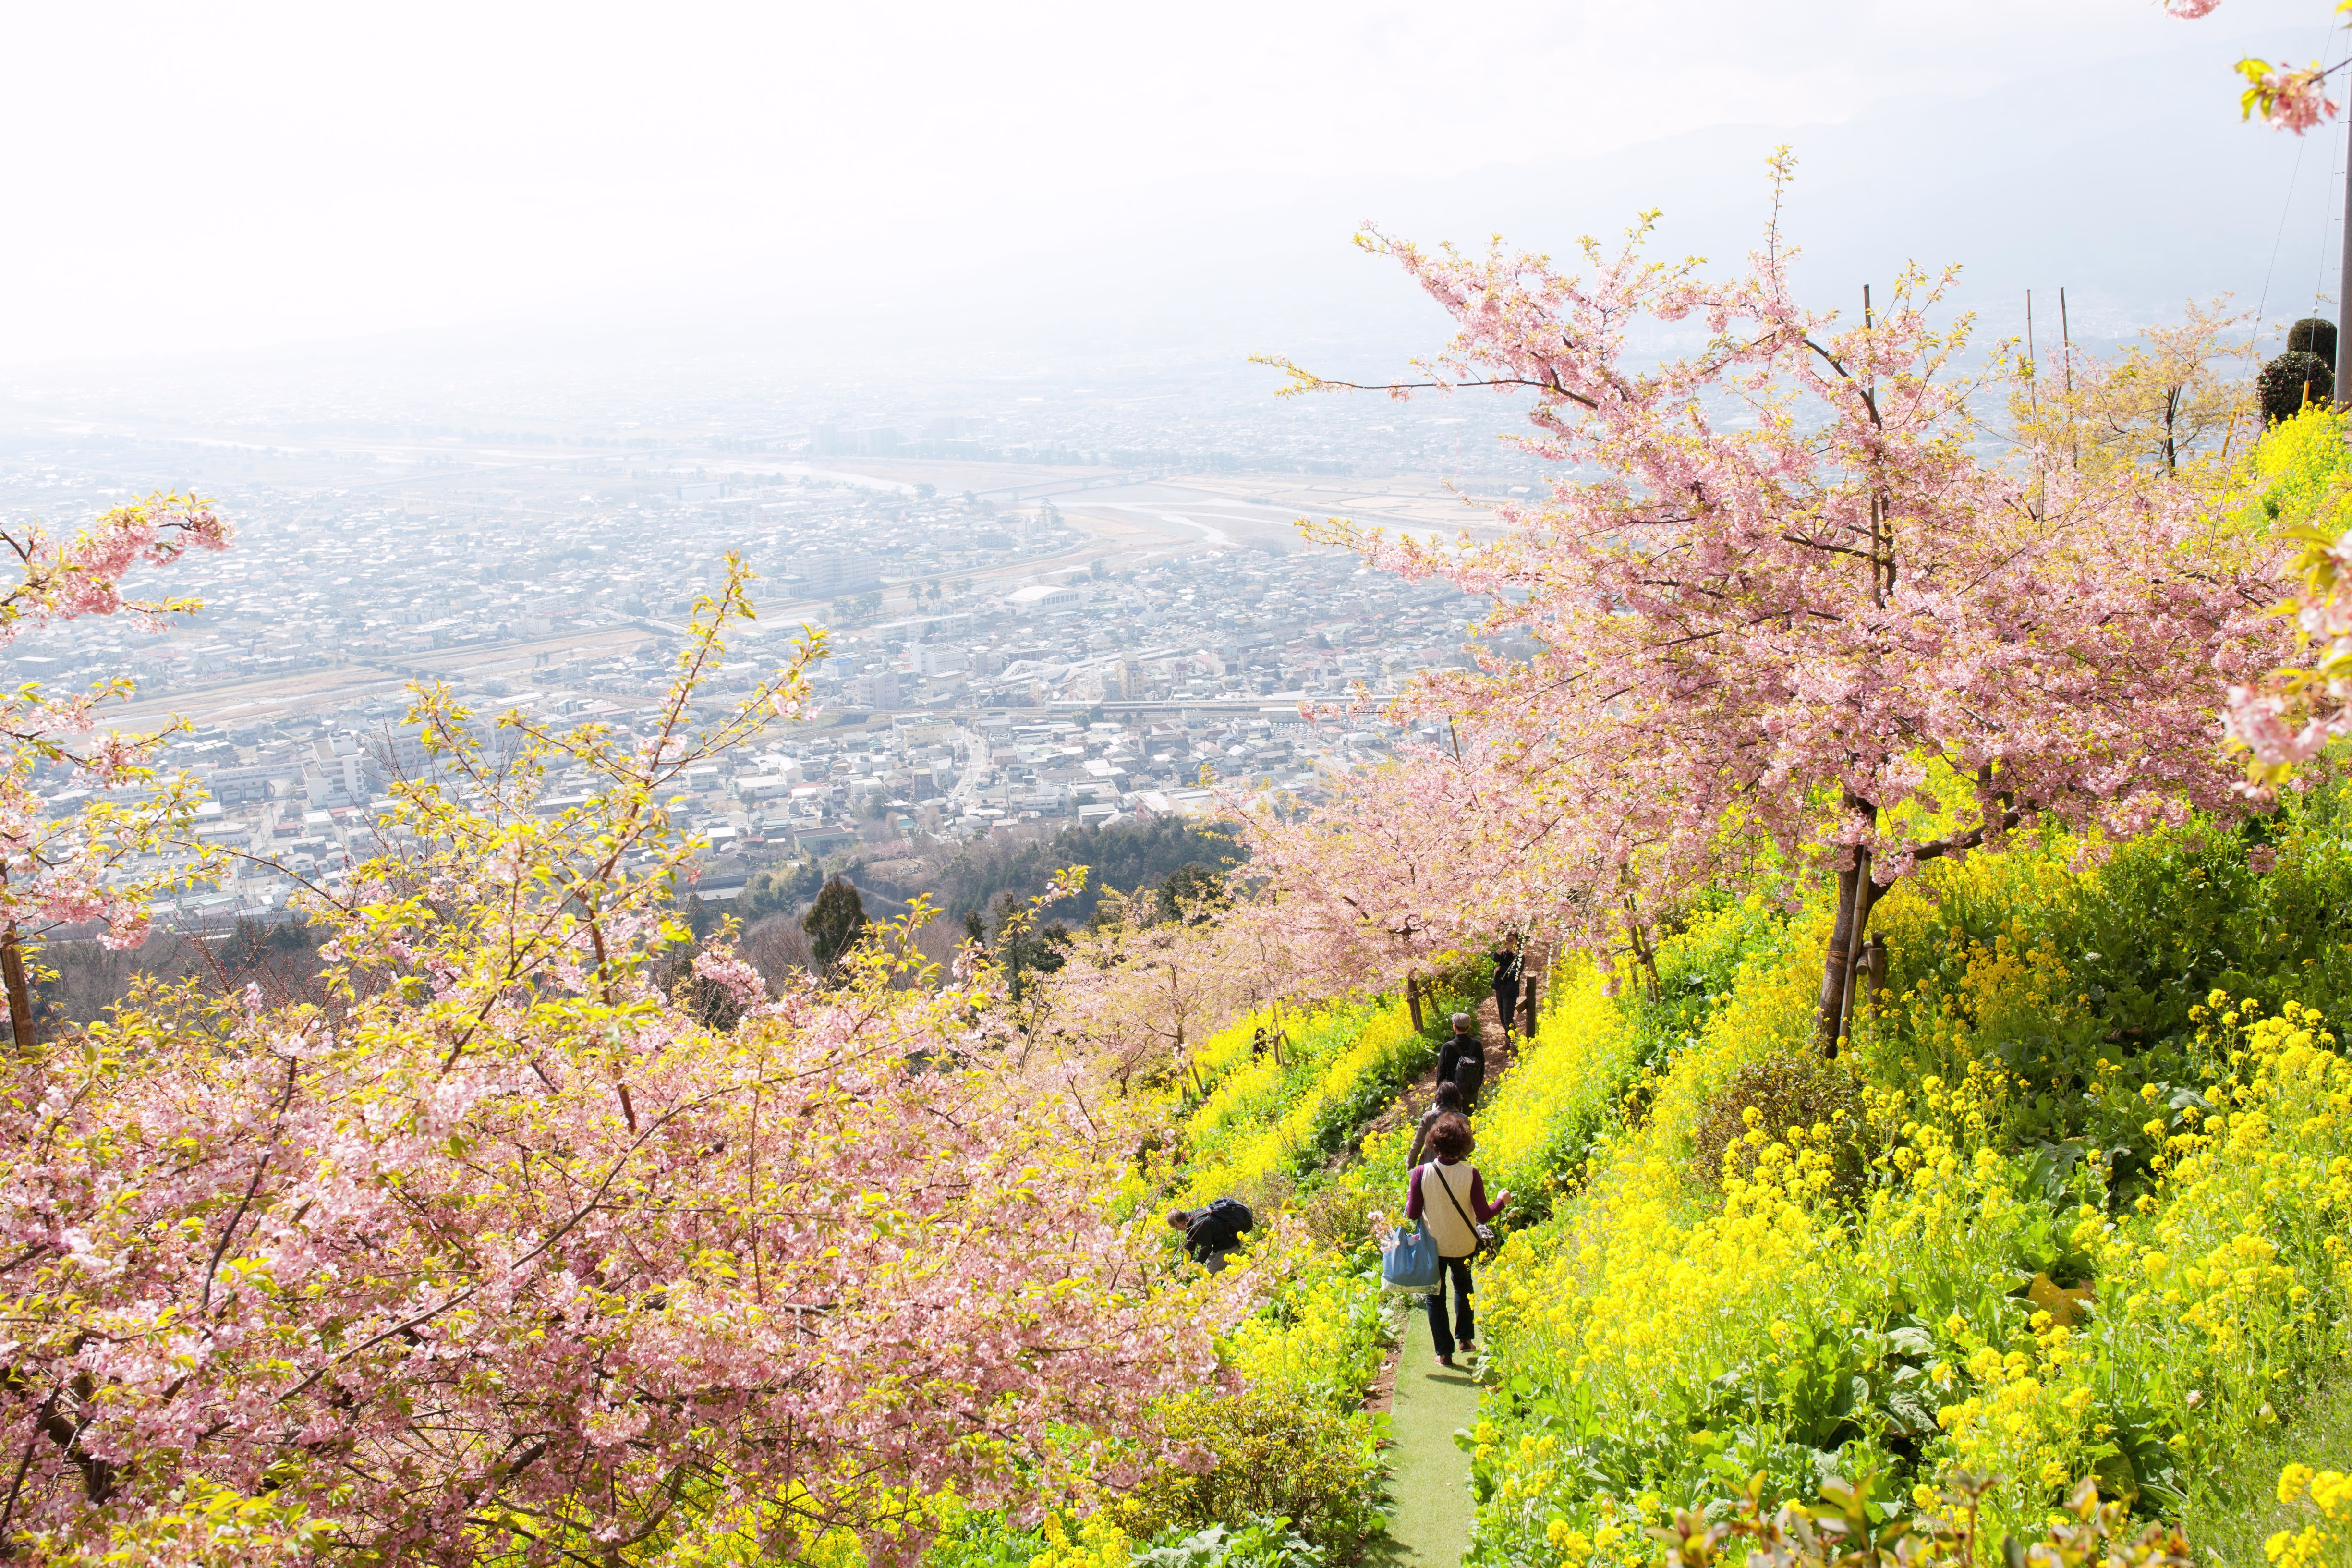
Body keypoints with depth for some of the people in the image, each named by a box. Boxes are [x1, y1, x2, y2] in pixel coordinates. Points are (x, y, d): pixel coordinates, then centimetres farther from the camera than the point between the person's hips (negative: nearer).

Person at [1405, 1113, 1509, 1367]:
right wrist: (1501, 1201, 5)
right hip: (1464, 1246, 1)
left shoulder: (1422, 1173, -19)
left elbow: (1413, 1214, -12)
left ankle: (1444, 1352, 13)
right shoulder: (1470, 1174, -19)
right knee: (1463, 1285, 29)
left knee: (1436, 1296, 14)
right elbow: (1484, 1215, -13)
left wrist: (1410, 1197, 9)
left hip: (1433, 1246, -1)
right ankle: (1465, 1337, 33)